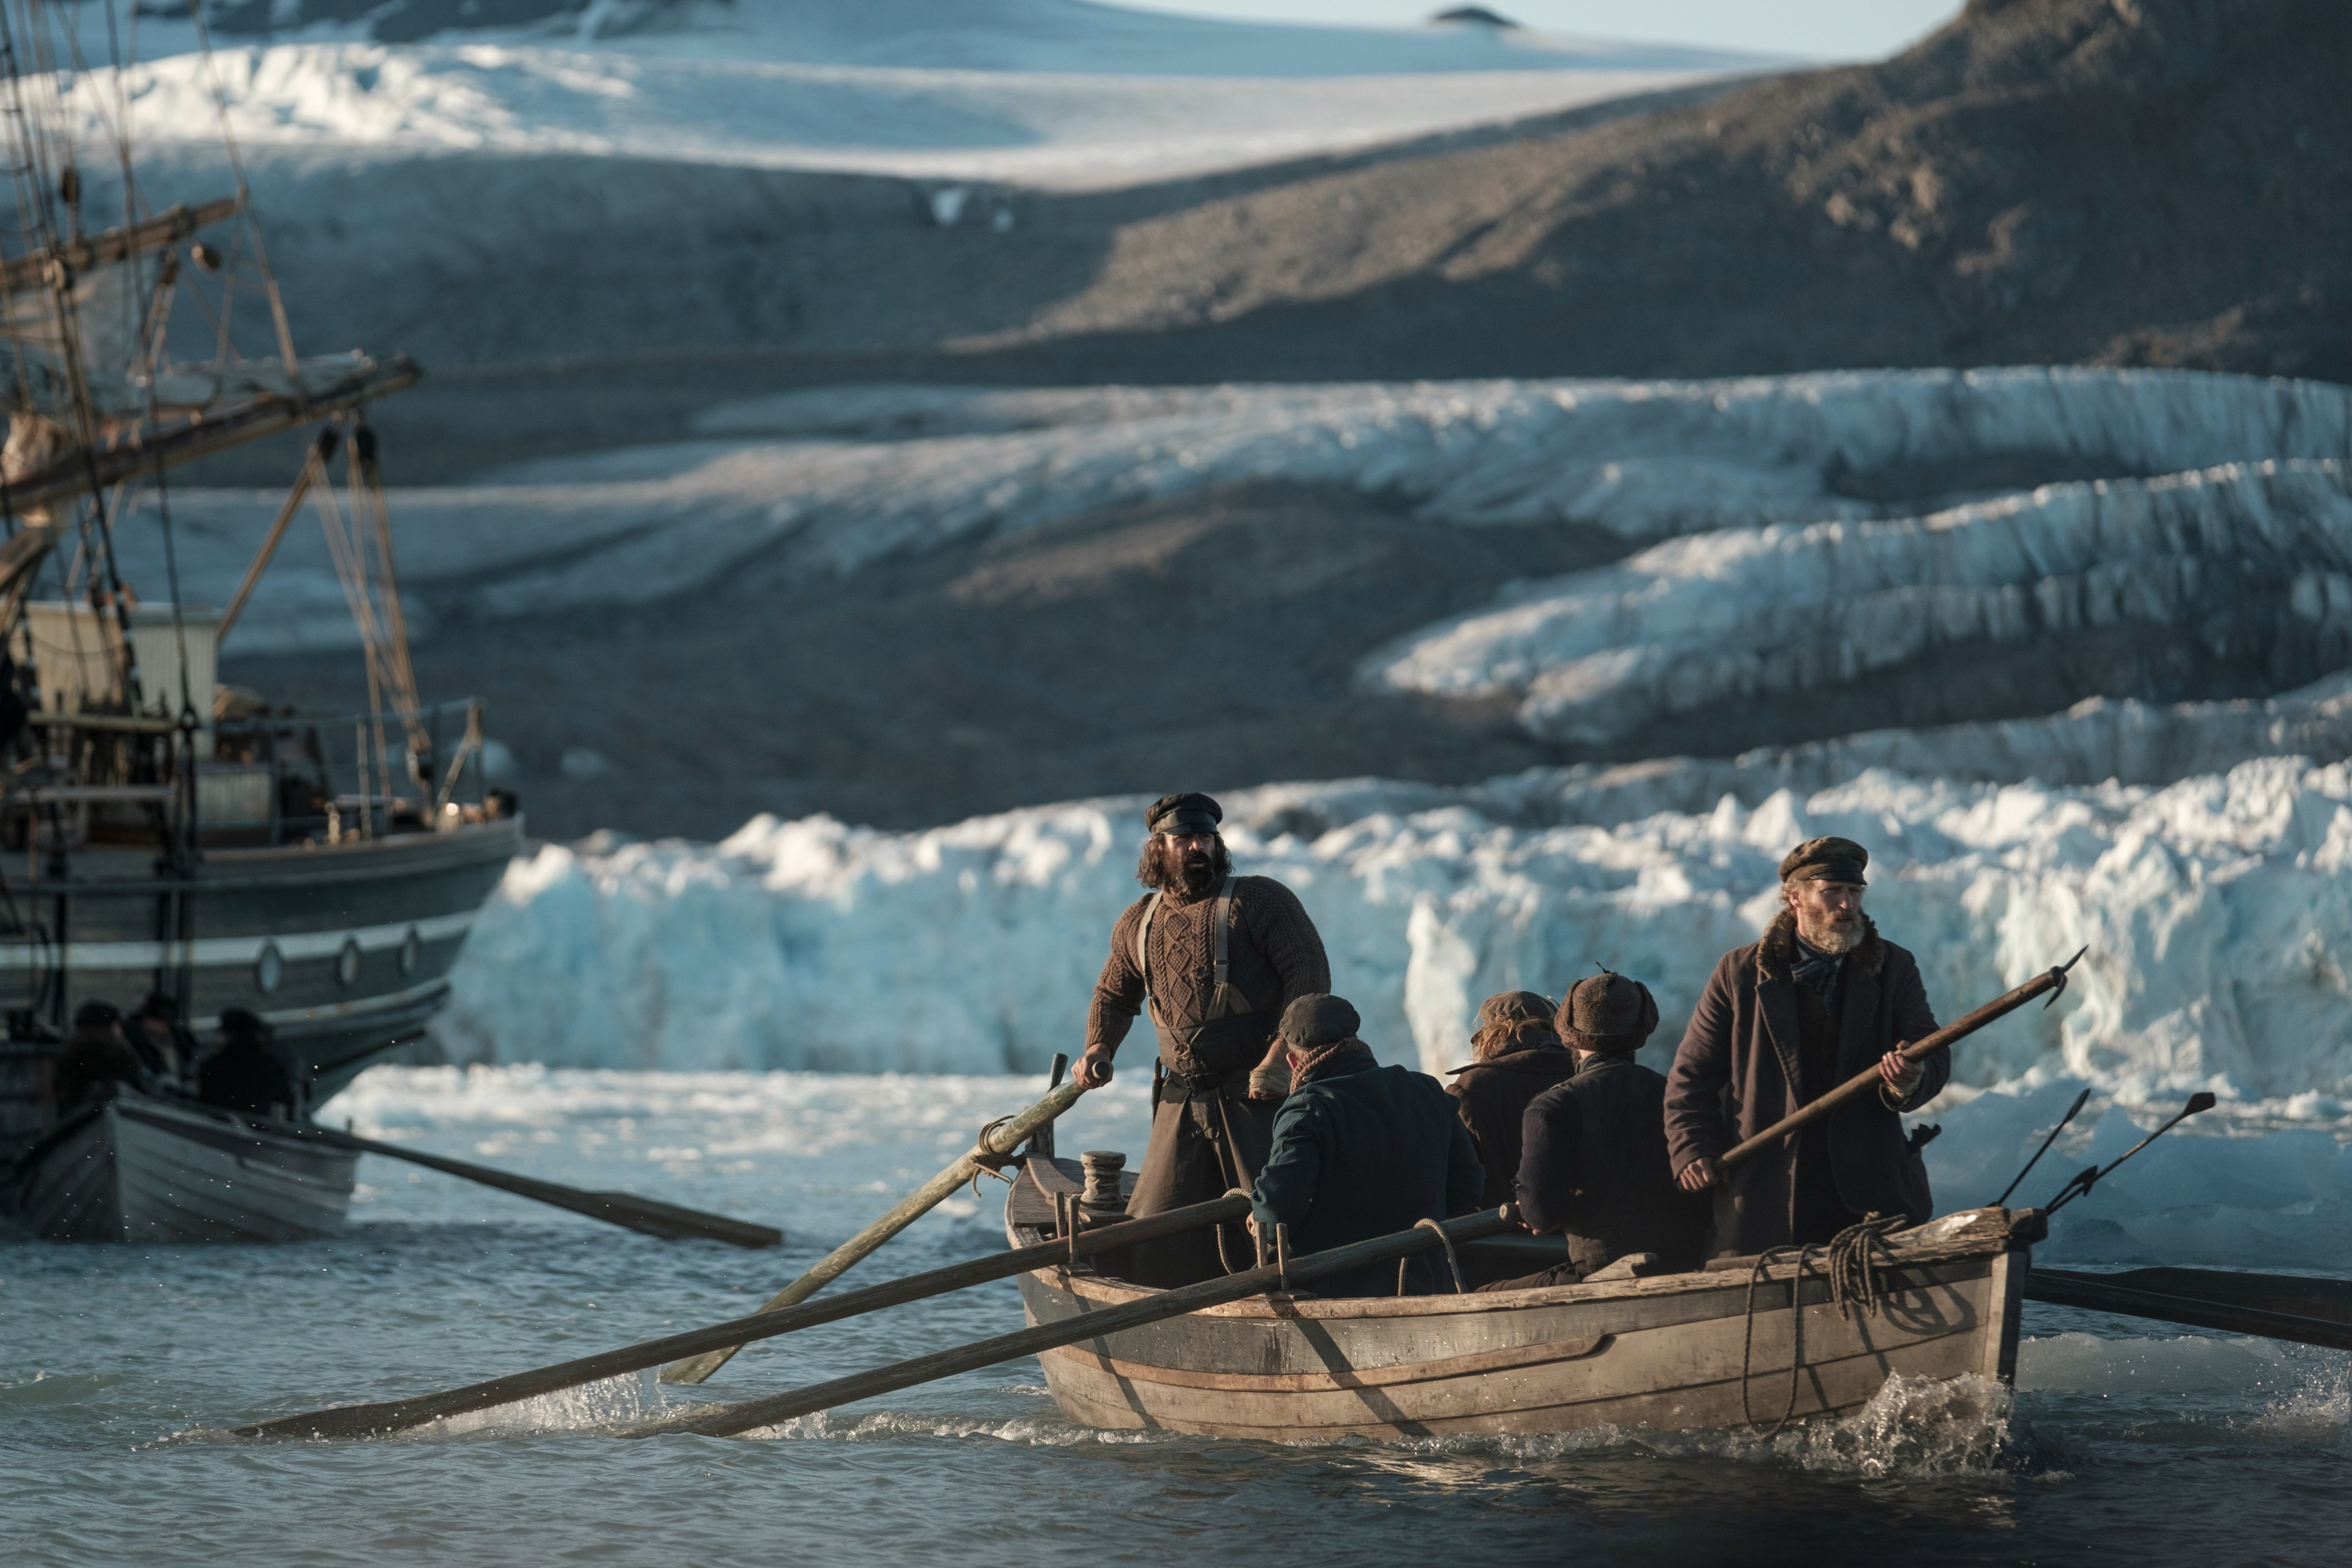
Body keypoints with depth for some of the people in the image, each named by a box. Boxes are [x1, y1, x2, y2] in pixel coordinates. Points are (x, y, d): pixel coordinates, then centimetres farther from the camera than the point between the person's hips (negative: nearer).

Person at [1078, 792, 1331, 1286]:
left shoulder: (1259, 900, -3)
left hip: (1258, 1095, -5)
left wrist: (1277, 1059, -20)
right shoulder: (1138, 924, 14)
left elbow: (1310, 974, -12)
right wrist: (1100, 1047, 9)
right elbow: (1114, 995, 30)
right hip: (1183, 1097, 5)